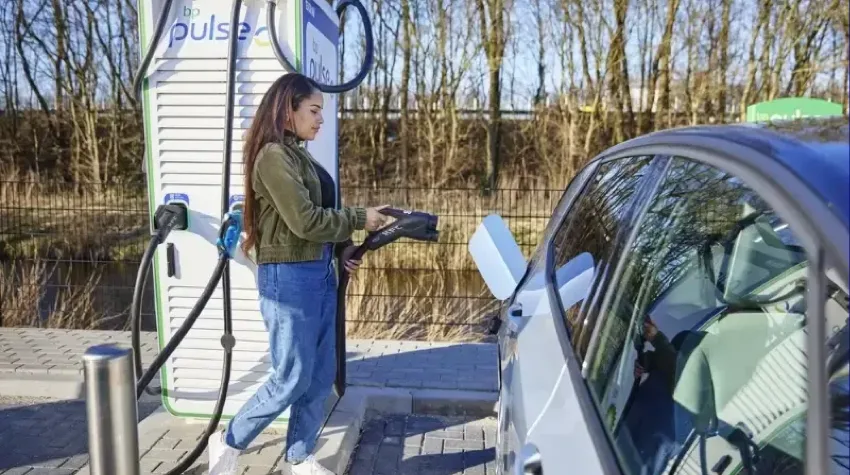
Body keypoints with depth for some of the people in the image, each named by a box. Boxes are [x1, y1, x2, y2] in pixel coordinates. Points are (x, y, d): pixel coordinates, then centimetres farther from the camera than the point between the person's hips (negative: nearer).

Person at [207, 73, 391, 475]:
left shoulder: (299, 156, 15)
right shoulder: (273, 156, -14)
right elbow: (304, 221, -20)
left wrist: (343, 247, 1)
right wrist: (359, 219, -11)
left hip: (319, 274, 9)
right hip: (288, 278, -9)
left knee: (321, 376, 13)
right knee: (291, 379, 0)